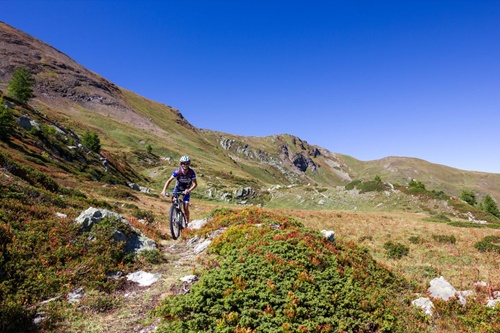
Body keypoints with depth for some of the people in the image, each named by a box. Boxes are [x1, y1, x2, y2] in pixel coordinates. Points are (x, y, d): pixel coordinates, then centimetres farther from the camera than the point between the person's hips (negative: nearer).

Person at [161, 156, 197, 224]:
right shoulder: (177, 171, -26)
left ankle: (187, 222, 10)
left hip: (186, 190, -1)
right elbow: (169, 180, -29)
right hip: (177, 188, 1)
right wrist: (164, 190, -43)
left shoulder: (191, 172, -25)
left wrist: (189, 190, -43)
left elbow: (195, 184, -25)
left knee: (185, 208, -8)